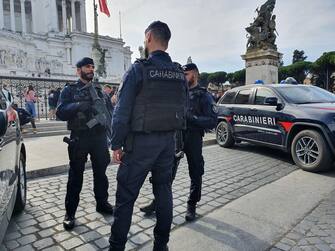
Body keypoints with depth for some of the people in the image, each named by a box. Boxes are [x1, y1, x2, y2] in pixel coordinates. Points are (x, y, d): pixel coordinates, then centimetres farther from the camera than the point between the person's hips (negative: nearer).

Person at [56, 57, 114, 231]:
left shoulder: (98, 90, 15)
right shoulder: (69, 90, 2)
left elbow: (108, 111, 15)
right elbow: (61, 113, -10)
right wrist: (78, 106, -27)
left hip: (99, 136, 4)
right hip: (79, 138, -4)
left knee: (100, 172, 13)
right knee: (76, 175, 3)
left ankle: (102, 203, 30)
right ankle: (70, 213, 15)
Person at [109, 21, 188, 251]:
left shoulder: (138, 69, -10)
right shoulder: (180, 73, 6)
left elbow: (122, 111, -12)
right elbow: (184, 109, 7)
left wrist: (117, 144, -5)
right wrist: (170, 135, 15)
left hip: (141, 141, -5)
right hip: (168, 141, 6)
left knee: (126, 196, 5)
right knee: (164, 190, 15)